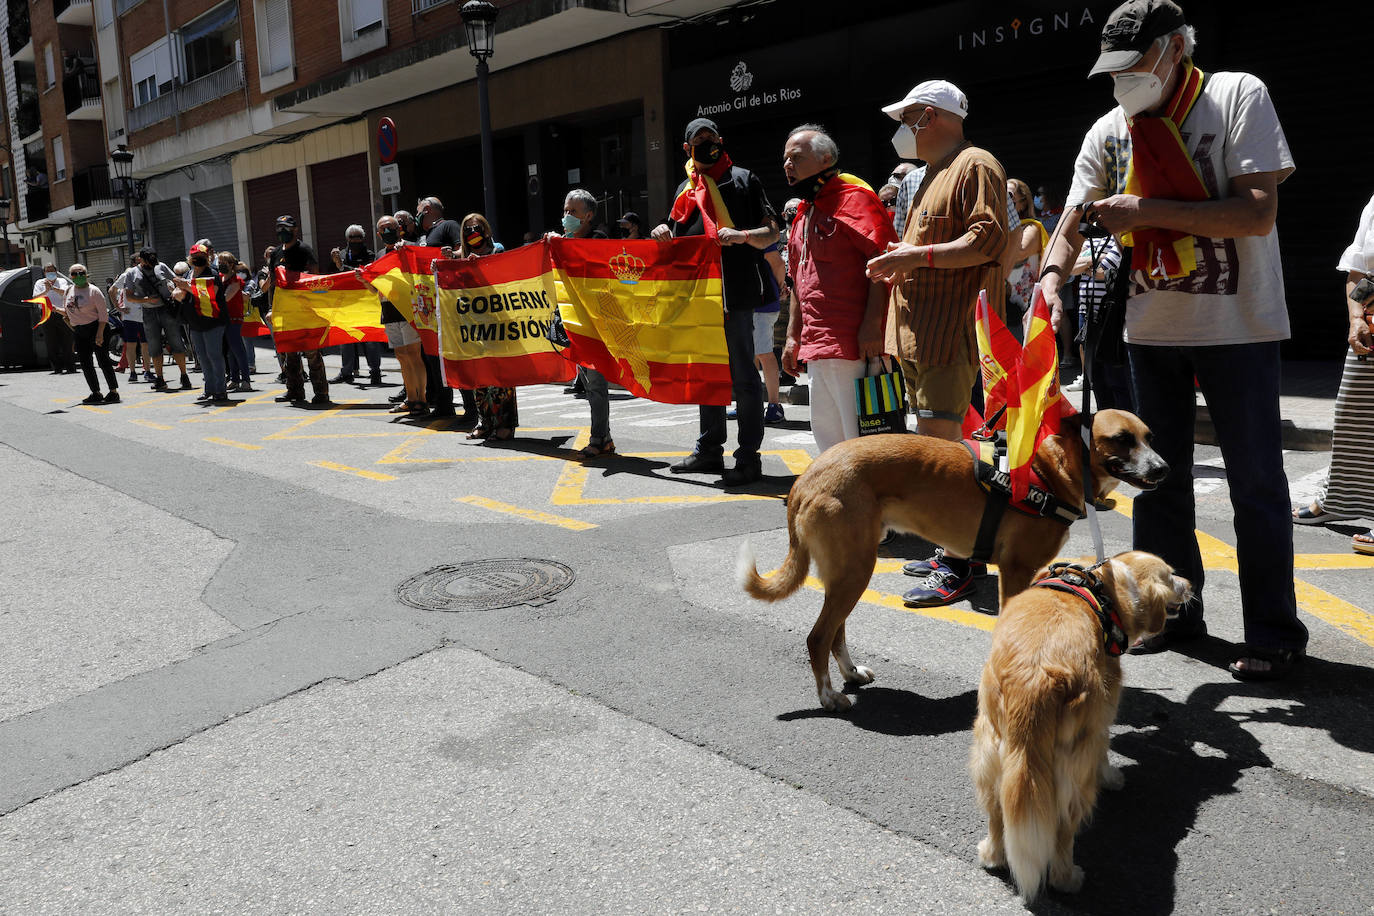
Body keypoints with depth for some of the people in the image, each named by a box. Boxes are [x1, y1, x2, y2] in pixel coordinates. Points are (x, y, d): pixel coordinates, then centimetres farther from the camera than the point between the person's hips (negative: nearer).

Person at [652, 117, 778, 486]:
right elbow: (677, 239, 26)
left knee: (743, 376, -4)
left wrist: (742, 235, -19)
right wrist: (663, 232, 4)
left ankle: (748, 457, 1)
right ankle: (709, 450, 24)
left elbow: (772, 233, 0)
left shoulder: (743, 179, 4)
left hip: (735, 292, -6)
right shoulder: (686, 188, 19)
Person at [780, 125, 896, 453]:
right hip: (816, 347, 9)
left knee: (860, 439, -6)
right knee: (826, 434, 15)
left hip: (853, 346, -9)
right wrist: (793, 336, 22)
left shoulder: (854, 198, -7)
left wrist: (872, 325, -24)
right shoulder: (805, 211, 21)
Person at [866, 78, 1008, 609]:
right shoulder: (933, 174, 26)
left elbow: (987, 240, -17)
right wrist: (900, 262, 13)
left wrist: (917, 255, -18)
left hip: (950, 333, -10)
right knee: (939, 444, 12)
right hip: (917, 333, 10)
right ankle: (952, 550, 20)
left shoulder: (976, 166, -5)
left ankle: (957, 568, -6)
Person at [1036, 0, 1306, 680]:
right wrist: (1052, 275, -20)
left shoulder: (1237, 96, -8)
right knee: (1158, 475, 11)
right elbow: (1074, 222, 1)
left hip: (1237, 324, -4)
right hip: (1152, 326, 5)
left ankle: (1274, 633, 13)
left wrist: (1147, 209, -21)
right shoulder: (1109, 132, 4)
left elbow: (1258, 213, -18)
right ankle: (1174, 610, 26)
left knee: (1256, 483, 0)